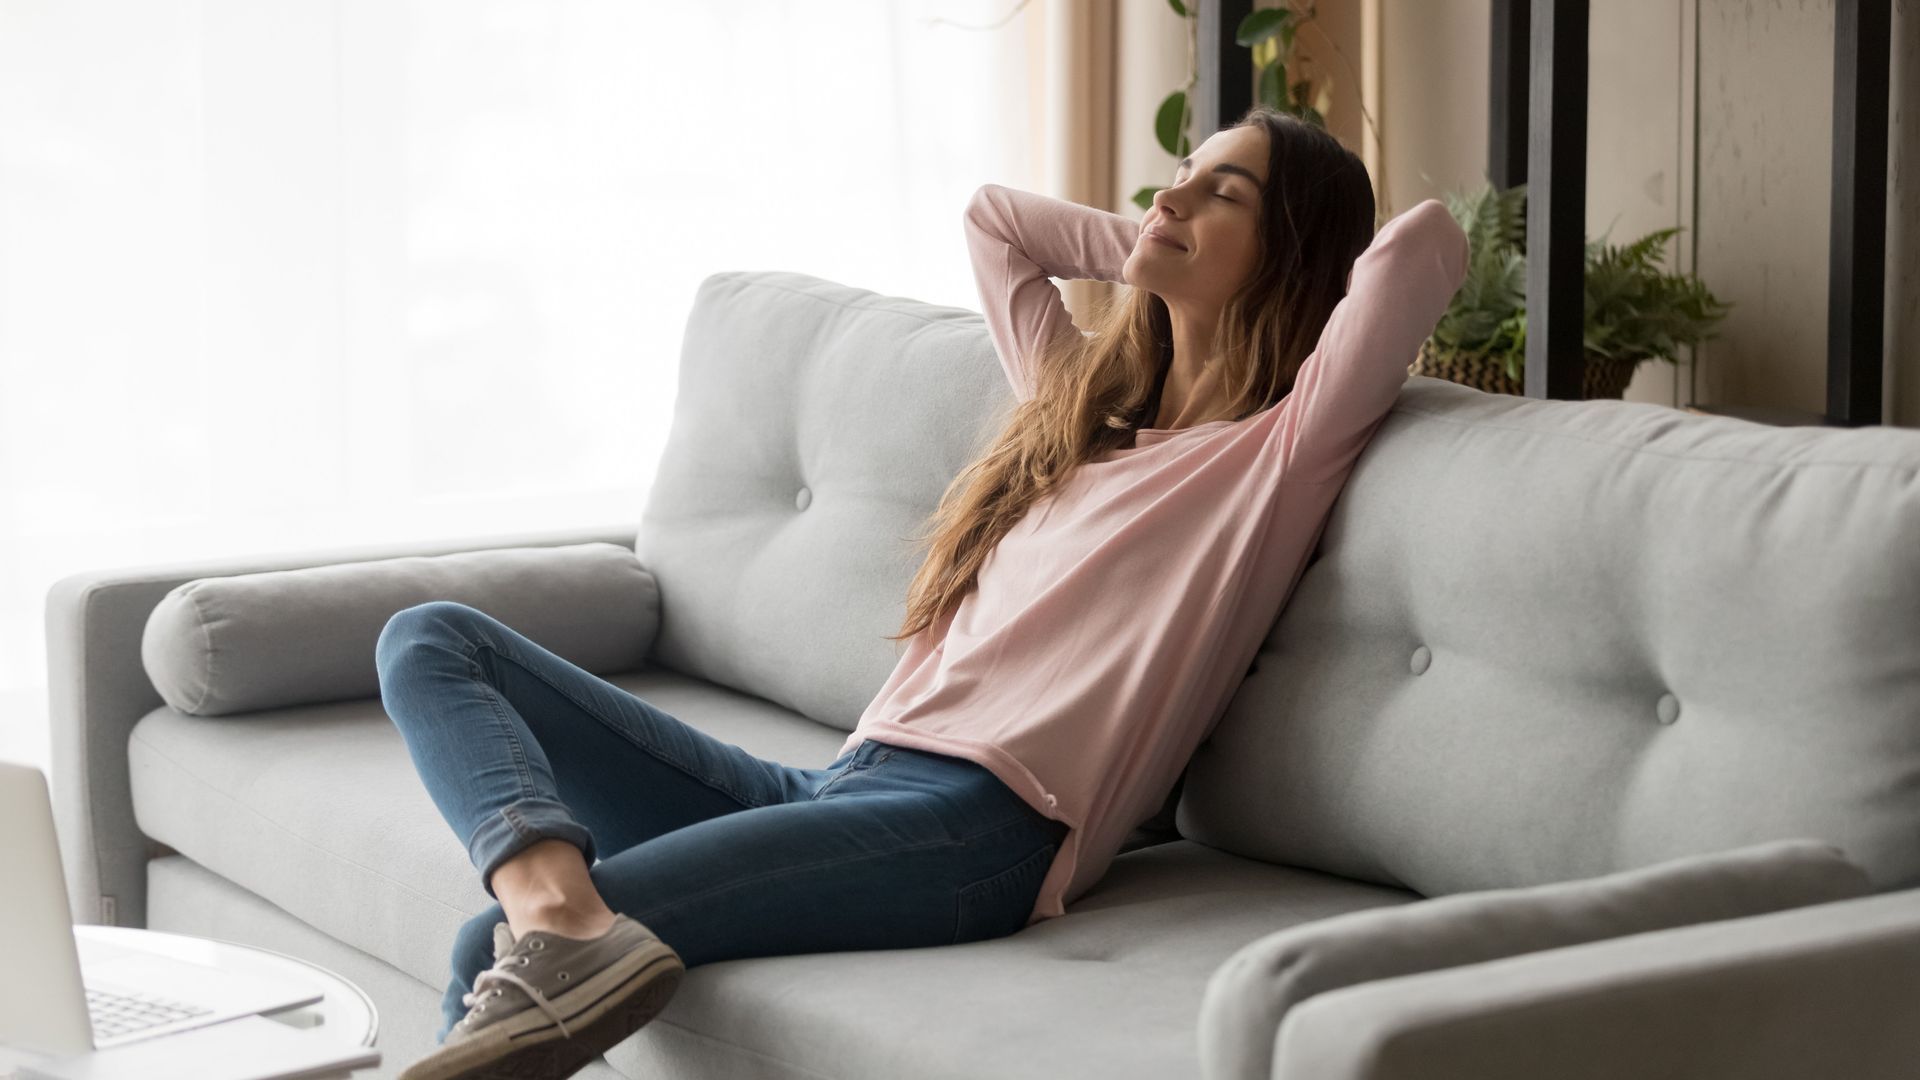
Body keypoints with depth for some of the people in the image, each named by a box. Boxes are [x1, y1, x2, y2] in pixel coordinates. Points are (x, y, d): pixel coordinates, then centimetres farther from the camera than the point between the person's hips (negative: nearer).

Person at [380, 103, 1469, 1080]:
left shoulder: (1282, 451, 2)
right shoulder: (1084, 401, 26)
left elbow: (1429, 241, -11)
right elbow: (994, 214, 41)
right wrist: (1162, 264, 30)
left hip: (976, 820, -9)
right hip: (837, 784, 9)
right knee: (431, 640, -5)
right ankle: (562, 914, -32)